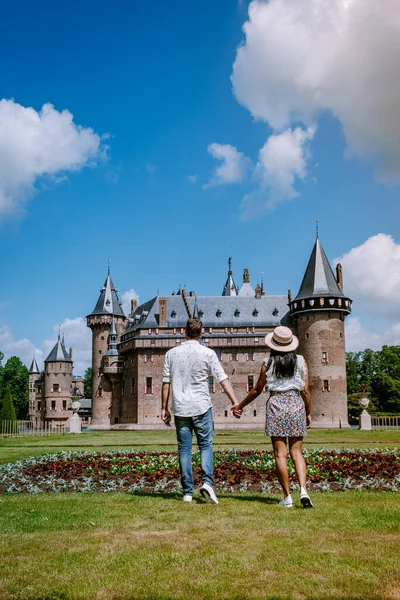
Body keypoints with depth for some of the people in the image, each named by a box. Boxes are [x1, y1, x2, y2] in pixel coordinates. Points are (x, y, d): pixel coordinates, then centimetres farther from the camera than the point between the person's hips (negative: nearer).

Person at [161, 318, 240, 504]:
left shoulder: (172, 353, 3)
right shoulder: (207, 353, -3)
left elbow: (166, 383, 4)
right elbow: (223, 380, -6)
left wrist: (164, 408, 10)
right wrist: (235, 402, -5)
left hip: (180, 408, 2)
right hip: (201, 407, -2)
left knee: (184, 449, 7)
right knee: (205, 445, 7)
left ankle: (187, 492, 7)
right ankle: (207, 482, -12)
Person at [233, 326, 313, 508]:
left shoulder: (268, 363, 2)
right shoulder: (300, 361, 5)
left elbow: (257, 390, 5)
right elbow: (305, 390, 3)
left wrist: (240, 406, 17)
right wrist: (308, 413, 15)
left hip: (276, 405, -2)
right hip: (296, 405, 2)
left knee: (280, 454, 2)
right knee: (296, 452, 7)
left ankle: (287, 497, 3)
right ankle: (303, 490, -11)